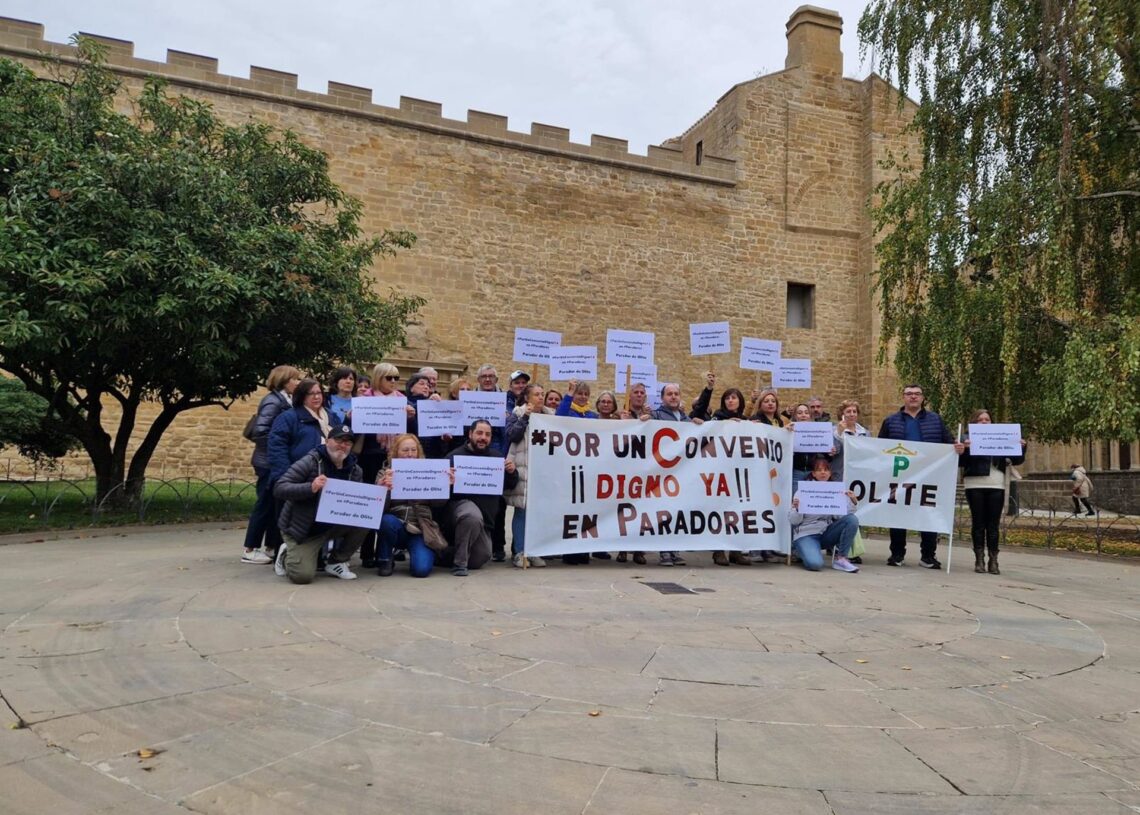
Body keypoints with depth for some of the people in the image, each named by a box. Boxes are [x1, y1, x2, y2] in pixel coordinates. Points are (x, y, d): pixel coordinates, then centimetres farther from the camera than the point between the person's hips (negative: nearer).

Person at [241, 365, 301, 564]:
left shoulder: (286, 401, 10)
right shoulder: (273, 401, -15)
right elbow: (260, 430, -22)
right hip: (270, 461, -8)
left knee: (276, 504, 12)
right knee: (266, 504, -1)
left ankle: (271, 547, 20)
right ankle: (250, 550, 9)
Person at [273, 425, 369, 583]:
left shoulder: (354, 469, -1)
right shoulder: (310, 461, -15)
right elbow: (278, 488, -22)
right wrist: (310, 487, -37)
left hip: (332, 526, 5)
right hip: (302, 530, -4)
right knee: (302, 575, -20)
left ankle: (336, 562, 2)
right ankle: (287, 554, 17)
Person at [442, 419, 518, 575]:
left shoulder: (496, 457, 12)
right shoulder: (455, 456, -7)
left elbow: (509, 485, 15)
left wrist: (512, 472, -6)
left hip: (485, 517, 6)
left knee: (481, 558, 8)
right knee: (474, 516, -40)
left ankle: (450, 554, 38)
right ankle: (459, 563, -19)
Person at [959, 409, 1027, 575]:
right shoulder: (968, 439, 5)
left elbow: (1017, 460, 14)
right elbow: (960, 462, -4)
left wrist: (1021, 447, -5)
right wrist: (963, 449, -23)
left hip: (997, 486, 2)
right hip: (975, 486, -2)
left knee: (993, 525, 2)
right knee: (978, 523, 1)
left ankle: (993, 561, 3)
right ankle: (979, 560, 3)